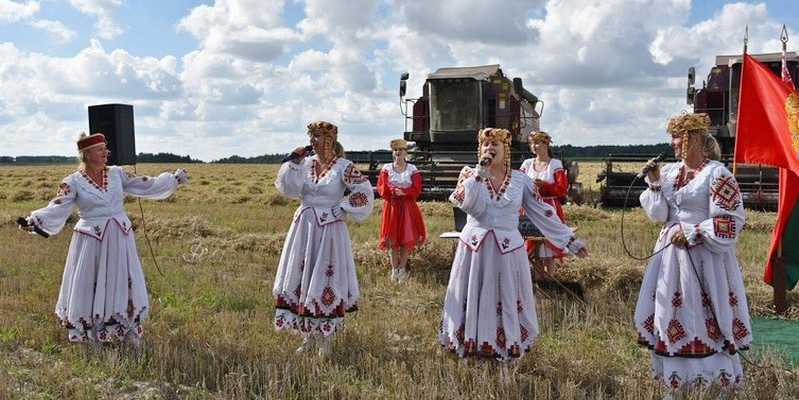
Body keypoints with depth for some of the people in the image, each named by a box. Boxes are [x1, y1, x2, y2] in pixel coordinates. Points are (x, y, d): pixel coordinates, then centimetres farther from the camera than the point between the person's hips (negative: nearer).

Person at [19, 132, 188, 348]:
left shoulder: (116, 173, 3)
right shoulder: (73, 182, -8)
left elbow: (146, 185, 10)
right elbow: (57, 209, -17)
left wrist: (173, 179, 11)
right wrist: (35, 220, -35)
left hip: (120, 238, 4)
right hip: (92, 241, -4)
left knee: (124, 283, 11)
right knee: (91, 287, 5)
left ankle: (129, 332, 25)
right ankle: (94, 337, 20)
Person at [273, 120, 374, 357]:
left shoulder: (343, 166, -7)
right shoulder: (306, 164, 7)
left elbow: (364, 192, -10)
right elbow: (288, 189, 0)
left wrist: (342, 210, -9)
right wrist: (293, 163, -8)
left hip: (328, 230, -5)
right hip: (303, 227, 6)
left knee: (325, 280, 0)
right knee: (301, 278, 8)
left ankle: (324, 338, 11)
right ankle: (307, 335, 21)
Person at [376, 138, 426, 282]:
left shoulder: (412, 169, 1)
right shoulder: (386, 168, 3)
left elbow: (416, 189, -6)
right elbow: (381, 188, -6)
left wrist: (403, 192, -21)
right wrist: (393, 190, -22)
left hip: (407, 207, 0)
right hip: (391, 206, 0)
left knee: (407, 239, 0)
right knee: (392, 239, 2)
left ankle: (402, 268, 12)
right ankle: (394, 269, 11)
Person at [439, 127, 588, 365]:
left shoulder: (521, 180, 0)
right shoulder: (470, 174, -2)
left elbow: (543, 213, 2)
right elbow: (467, 205, -19)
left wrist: (570, 241, 1)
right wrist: (481, 172, -20)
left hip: (507, 249, 0)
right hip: (474, 247, 0)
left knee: (507, 300, 10)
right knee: (473, 300, 9)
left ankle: (508, 344, 26)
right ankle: (471, 343, 24)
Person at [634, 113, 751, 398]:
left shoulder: (717, 174, -11)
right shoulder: (669, 171, 8)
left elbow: (730, 221, -13)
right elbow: (658, 215, 6)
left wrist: (692, 233, -15)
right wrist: (654, 184, -5)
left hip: (704, 257, -6)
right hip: (671, 254, 6)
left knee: (707, 320, -2)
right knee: (671, 316, 10)